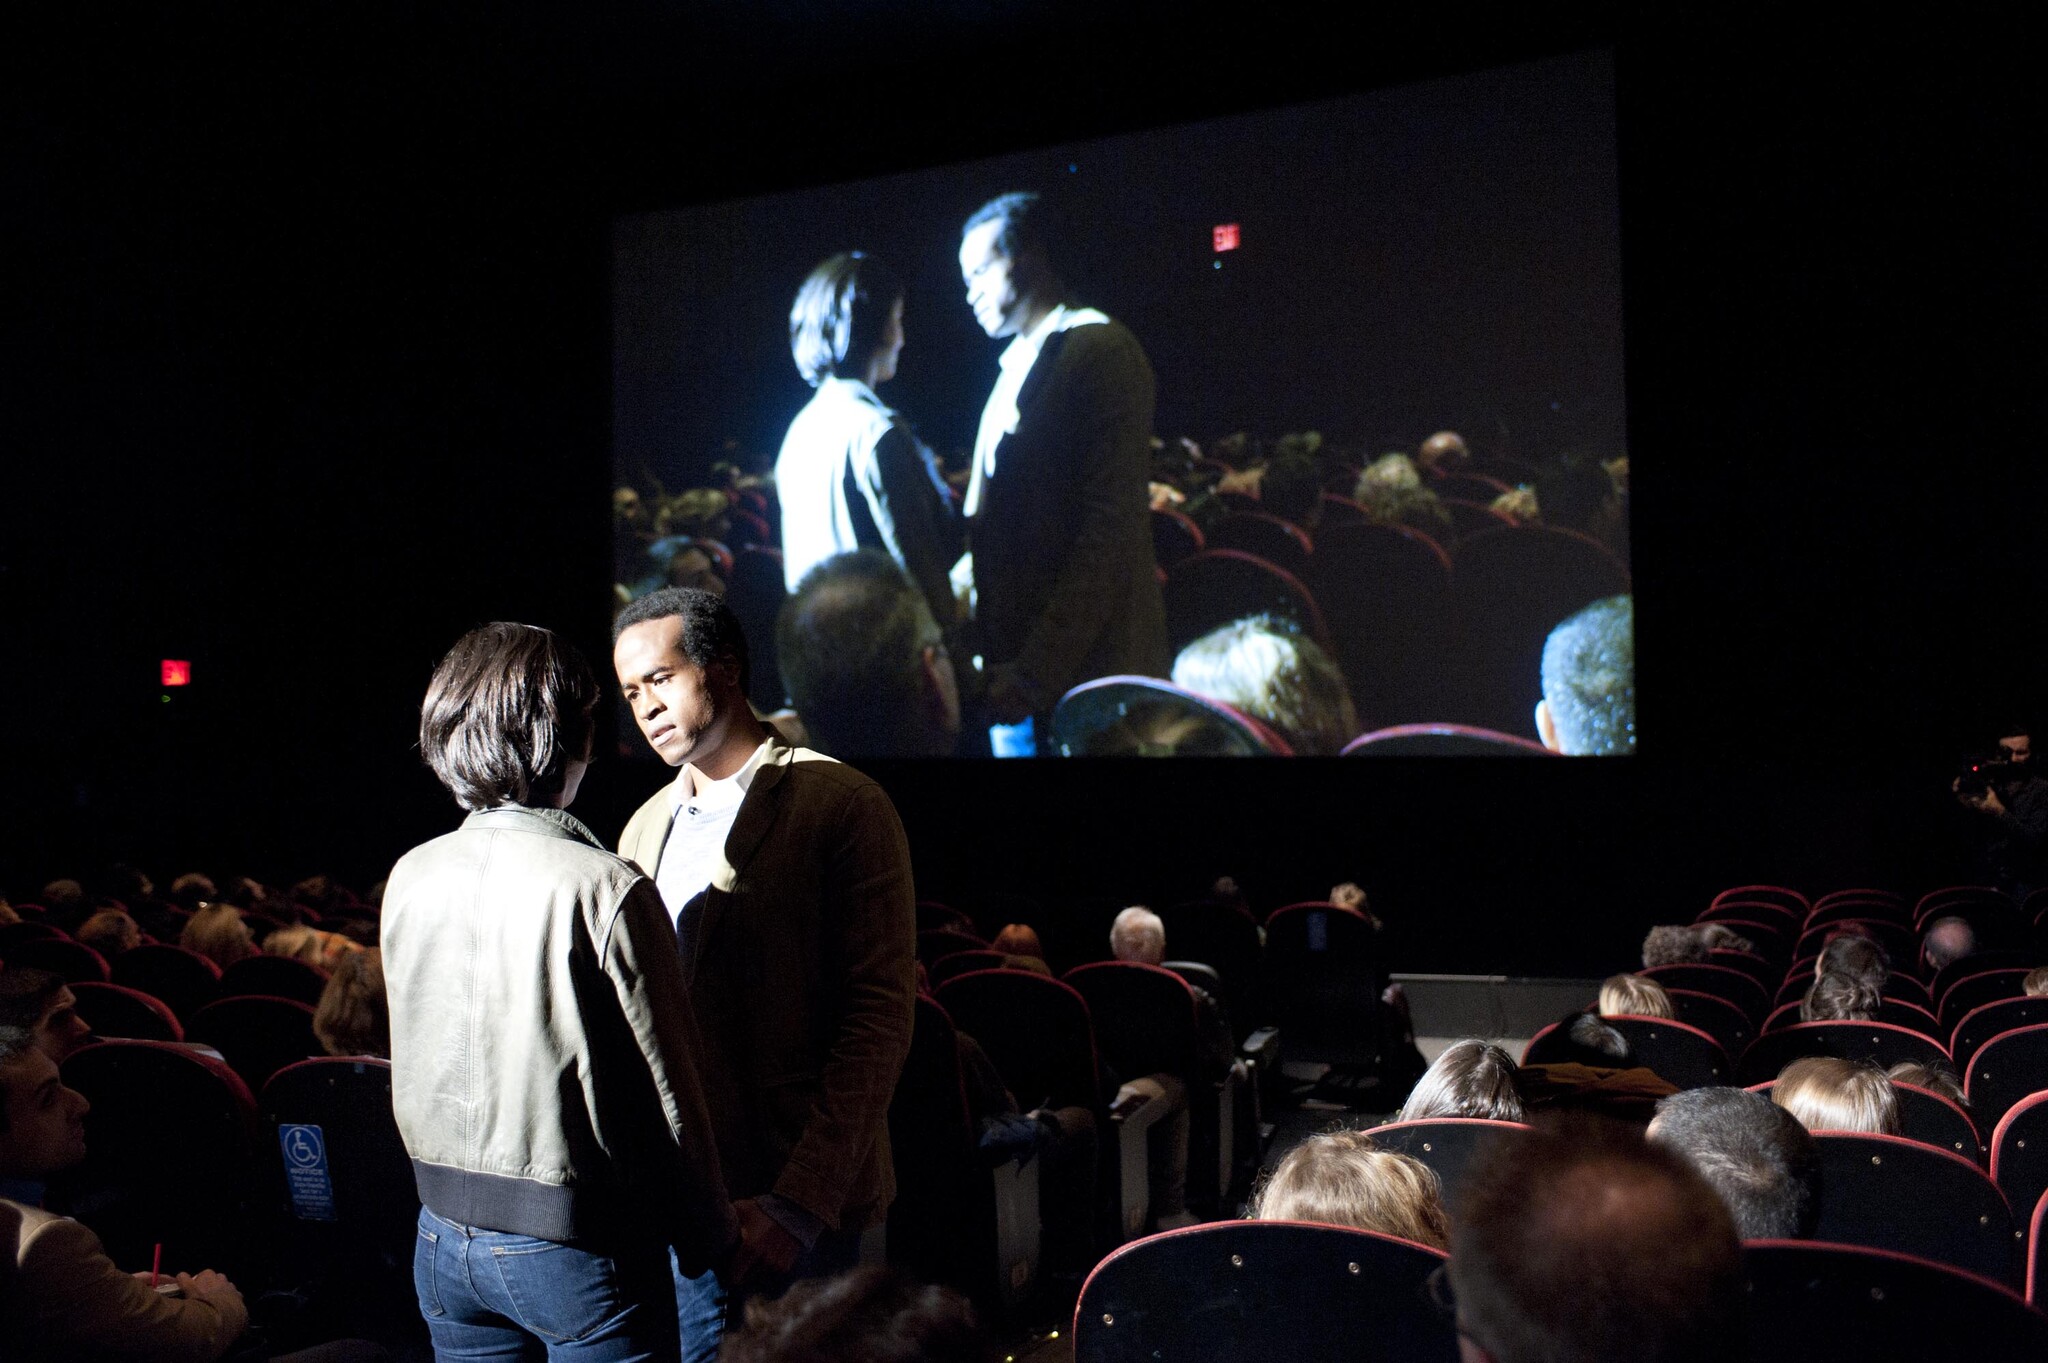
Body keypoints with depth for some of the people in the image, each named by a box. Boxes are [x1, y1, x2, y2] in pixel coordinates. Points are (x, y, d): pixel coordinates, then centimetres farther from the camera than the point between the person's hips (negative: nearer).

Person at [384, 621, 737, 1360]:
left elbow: (417, 1065, 10)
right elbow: (667, 1093, -15)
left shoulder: (409, 877, -1)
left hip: (444, 1236, 6)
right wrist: (715, 1243, -2)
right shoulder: (606, 890, -20)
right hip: (576, 1245, -6)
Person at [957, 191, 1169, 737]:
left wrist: (1036, 672, -20)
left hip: (1085, 668, -8)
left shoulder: (1100, 348, -9)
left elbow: (1112, 528, -17)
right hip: (1021, 662, 8)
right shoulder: (1018, 368, 18)